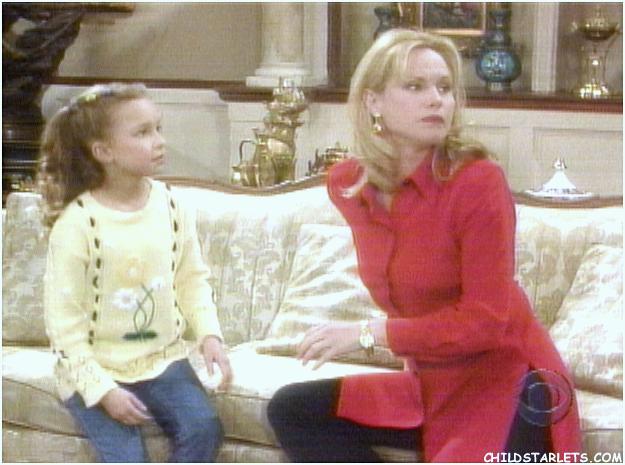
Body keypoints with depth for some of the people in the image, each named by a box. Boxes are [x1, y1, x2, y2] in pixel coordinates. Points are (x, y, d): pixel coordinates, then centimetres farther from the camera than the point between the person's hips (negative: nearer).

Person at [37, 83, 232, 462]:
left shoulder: (169, 205, -2)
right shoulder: (76, 224, -16)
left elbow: (192, 278, 7)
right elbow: (64, 318, -14)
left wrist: (210, 334, -10)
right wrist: (103, 389, -18)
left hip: (162, 357, 4)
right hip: (97, 368, -4)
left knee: (204, 427, -17)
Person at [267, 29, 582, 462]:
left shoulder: (478, 181, -20)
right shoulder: (347, 184, -1)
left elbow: (486, 320, -22)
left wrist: (370, 334, -21)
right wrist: (412, 347, 7)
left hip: (506, 384, -7)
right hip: (429, 386, 7)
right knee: (290, 410, -2)